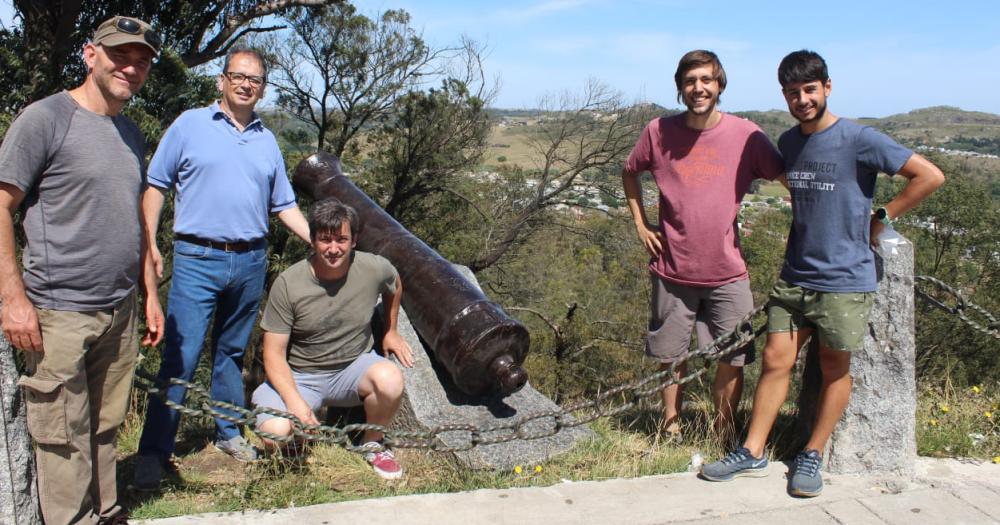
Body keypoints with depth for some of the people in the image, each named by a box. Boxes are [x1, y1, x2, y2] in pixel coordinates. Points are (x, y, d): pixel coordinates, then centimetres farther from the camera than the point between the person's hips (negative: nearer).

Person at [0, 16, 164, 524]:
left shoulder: (131, 133, 15)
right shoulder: (46, 118, -6)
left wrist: (150, 294, 18)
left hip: (120, 312, 6)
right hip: (58, 313, -6)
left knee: (105, 428, 14)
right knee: (64, 440, 1)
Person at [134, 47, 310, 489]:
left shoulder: (267, 140, 14)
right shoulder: (190, 125, 3)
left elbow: (285, 206, 17)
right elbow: (155, 186, 3)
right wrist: (149, 244, -7)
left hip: (251, 261, 4)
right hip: (197, 259, -4)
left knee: (232, 352, 15)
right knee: (180, 356, -7)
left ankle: (228, 433, 27)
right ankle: (153, 453, 1)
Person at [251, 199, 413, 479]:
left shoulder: (375, 269, -12)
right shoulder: (288, 284, -18)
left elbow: (394, 285, 16)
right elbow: (274, 354, -15)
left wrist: (390, 332, 21)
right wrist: (294, 401, -28)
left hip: (353, 368, 1)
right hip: (300, 377, -1)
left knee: (390, 380, -32)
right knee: (275, 433, -28)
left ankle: (373, 444, -1)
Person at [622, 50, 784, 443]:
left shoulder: (745, 135, -6)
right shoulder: (659, 132, -3)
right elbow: (630, 173, 15)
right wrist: (641, 225, 8)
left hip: (728, 273, 0)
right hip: (673, 270, 1)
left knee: (733, 359, 5)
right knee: (670, 356, 11)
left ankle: (724, 434, 24)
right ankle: (671, 427, 29)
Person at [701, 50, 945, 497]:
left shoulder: (859, 140, -12)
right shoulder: (787, 143, 8)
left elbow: (930, 176, -12)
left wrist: (881, 218, -9)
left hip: (845, 279, -5)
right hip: (794, 276, 5)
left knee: (835, 370, 7)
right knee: (775, 360, 4)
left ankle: (812, 456, 21)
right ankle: (752, 453, 12)